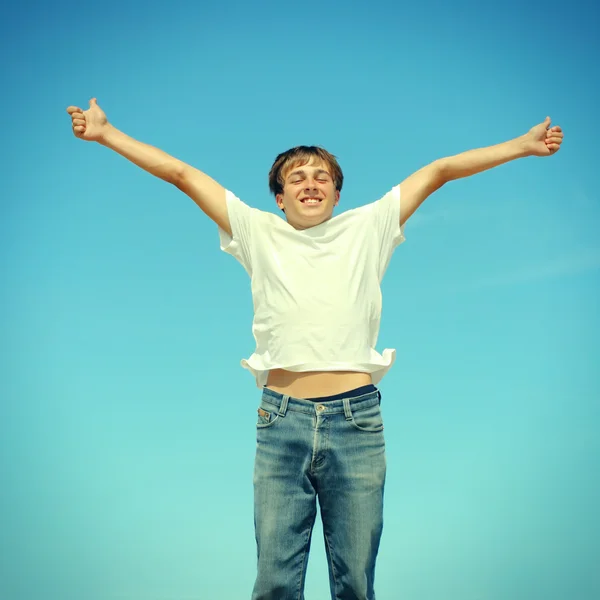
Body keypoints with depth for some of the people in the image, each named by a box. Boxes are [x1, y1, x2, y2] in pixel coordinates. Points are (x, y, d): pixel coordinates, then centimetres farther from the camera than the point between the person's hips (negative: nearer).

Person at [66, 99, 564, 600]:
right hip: (281, 423, 0)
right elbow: (181, 174, 11)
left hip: (356, 420, 0)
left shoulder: (368, 229, 11)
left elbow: (438, 171, 14)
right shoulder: (259, 234, 10)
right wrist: (106, 134, 13)